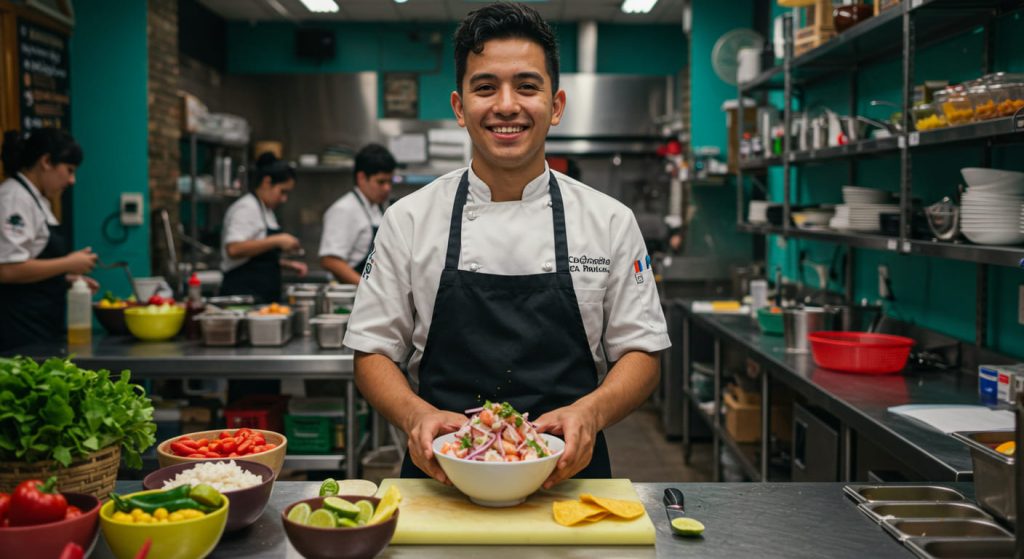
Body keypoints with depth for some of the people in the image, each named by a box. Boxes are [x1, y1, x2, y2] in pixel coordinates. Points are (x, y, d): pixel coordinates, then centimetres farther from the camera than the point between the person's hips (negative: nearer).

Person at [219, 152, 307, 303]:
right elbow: (234, 250, -24)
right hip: (243, 292, -9)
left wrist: (287, 264, 14)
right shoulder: (245, 208, -9)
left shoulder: (266, 211, 20)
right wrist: (277, 241, -23)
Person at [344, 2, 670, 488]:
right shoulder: (408, 220, 4)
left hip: (567, 479, 1)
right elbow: (373, 352, 7)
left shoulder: (610, 222, 4)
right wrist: (416, 415, -14)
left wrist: (590, 412, -14)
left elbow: (641, 353, 6)